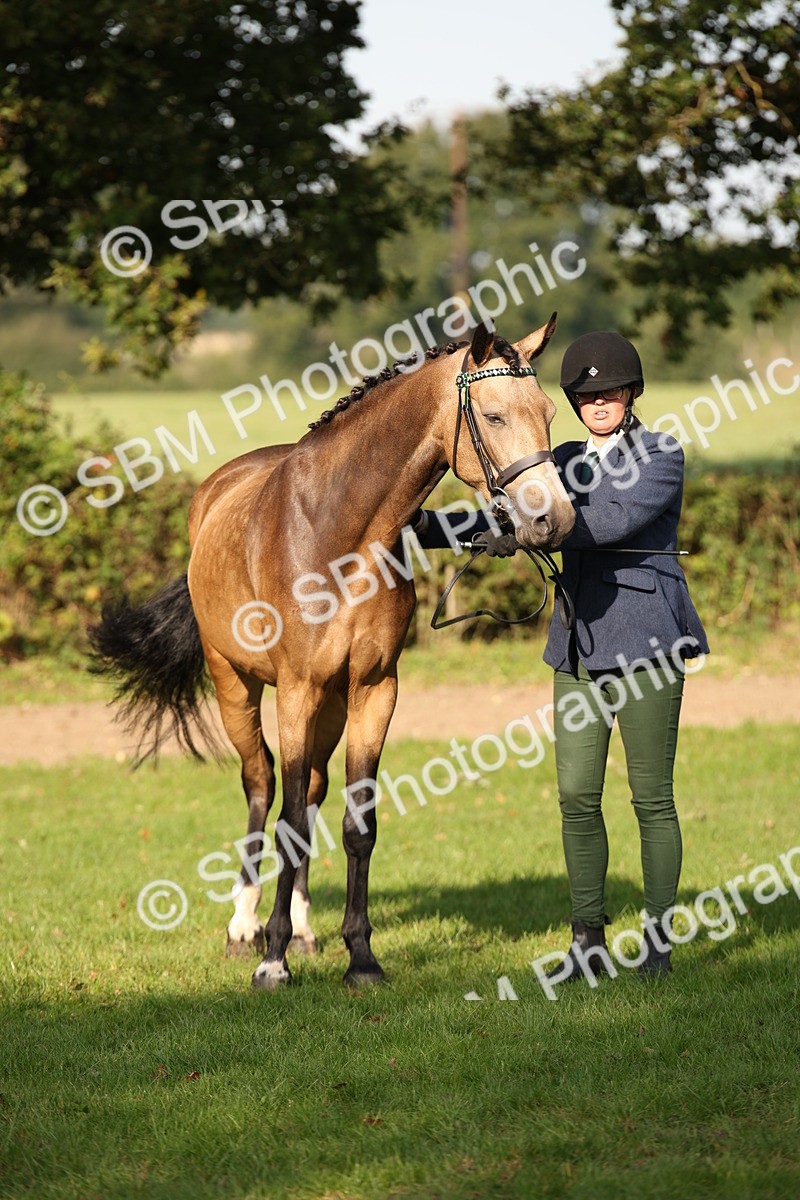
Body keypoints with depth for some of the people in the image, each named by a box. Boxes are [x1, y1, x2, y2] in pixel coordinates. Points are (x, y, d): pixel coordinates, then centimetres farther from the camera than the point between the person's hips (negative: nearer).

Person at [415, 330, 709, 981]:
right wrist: (424, 528, 1)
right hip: (581, 644, 6)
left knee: (652, 797, -1)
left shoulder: (662, 457, -5)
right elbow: (503, 521, 13)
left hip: (647, 640, -6)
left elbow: (614, 519, -21)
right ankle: (588, 940, 11)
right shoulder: (566, 462, 14)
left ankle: (658, 942, 7)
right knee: (577, 795, 2)